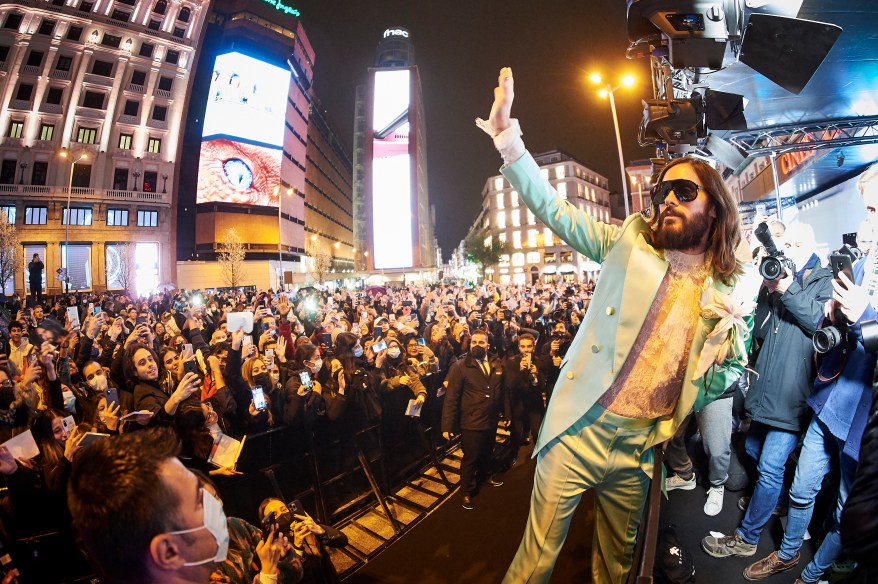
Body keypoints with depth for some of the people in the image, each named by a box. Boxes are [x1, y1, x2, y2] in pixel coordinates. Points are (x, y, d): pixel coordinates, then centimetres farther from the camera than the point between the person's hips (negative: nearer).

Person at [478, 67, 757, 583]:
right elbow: (554, 209, -7)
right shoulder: (631, 242, -1)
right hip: (579, 430, -1)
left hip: (640, 448, 2)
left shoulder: (736, 289, 3)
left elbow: (720, 386, 7)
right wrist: (506, 135, -14)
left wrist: (733, 332, -14)